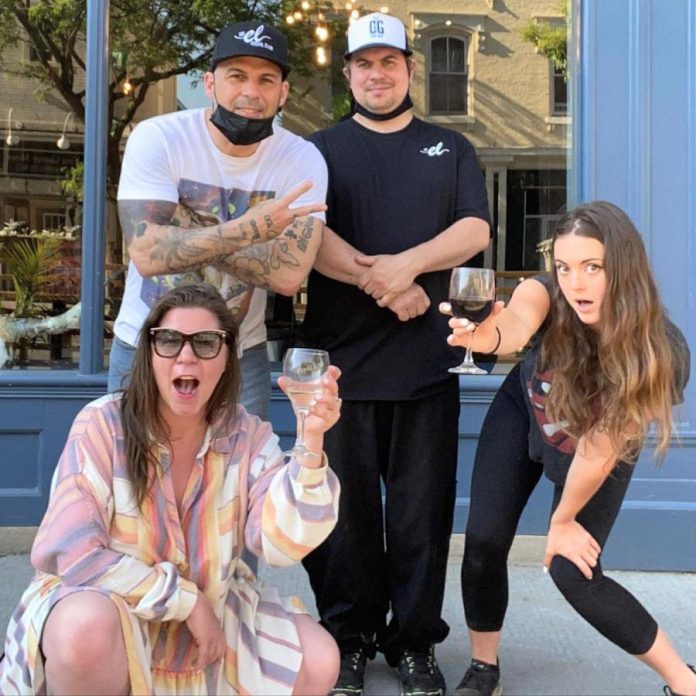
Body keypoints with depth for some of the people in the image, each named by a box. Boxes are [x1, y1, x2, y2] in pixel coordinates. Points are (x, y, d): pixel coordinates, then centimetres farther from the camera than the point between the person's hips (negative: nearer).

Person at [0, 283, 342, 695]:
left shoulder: (249, 437, -7)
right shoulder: (103, 426, -16)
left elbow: (280, 544, -20)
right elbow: (71, 553, -21)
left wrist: (310, 448, -37)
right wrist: (188, 601, -21)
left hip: (212, 620, 4)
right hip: (105, 606, -3)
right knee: (86, 629, -37)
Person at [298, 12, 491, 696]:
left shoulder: (451, 149, 16)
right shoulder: (321, 149, 11)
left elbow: (475, 229, 2)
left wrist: (407, 263, -15)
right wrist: (379, 283, -15)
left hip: (427, 362, 1)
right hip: (341, 357, -1)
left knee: (422, 509, 4)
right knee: (346, 507, 4)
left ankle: (415, 641, 16)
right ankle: (350, 637, 17)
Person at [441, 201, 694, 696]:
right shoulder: (548, 295, -33)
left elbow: (600, 449, -27)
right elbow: (516, 324, -57)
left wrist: (564, 519, -17)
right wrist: (486, 334, -80)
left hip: (597, 445, -2)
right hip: (522, 415, 2)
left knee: (573, 573, -12)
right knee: (484, 541, -7)